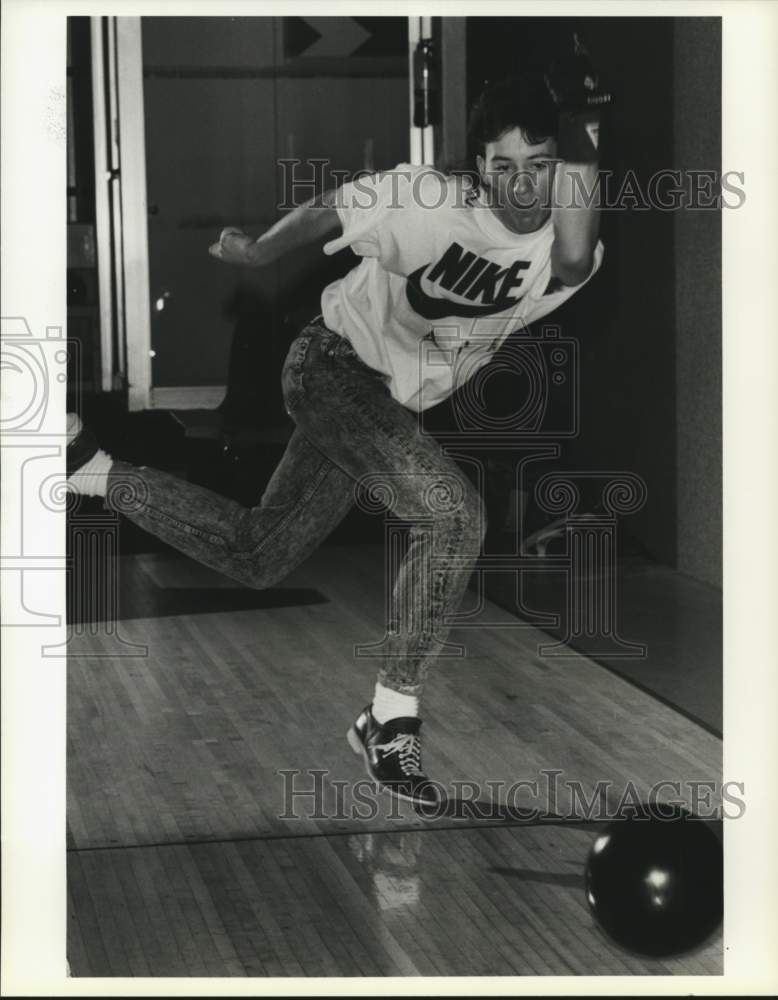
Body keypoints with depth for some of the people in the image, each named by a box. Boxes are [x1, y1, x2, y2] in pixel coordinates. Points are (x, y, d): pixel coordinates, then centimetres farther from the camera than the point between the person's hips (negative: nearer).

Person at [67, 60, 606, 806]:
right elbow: (326, 213, -9)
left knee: (257, 555, 17)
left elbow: (573, 262, -37)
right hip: (333, 363, -6)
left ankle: (89, 468, 32)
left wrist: (579, 151, -35)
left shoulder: (562, 254, -13)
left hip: (394, 403, 6)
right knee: (453, 514, -26)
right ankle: (391, 719, -13)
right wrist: (258, 253, -17)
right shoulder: (430, 200, -21)